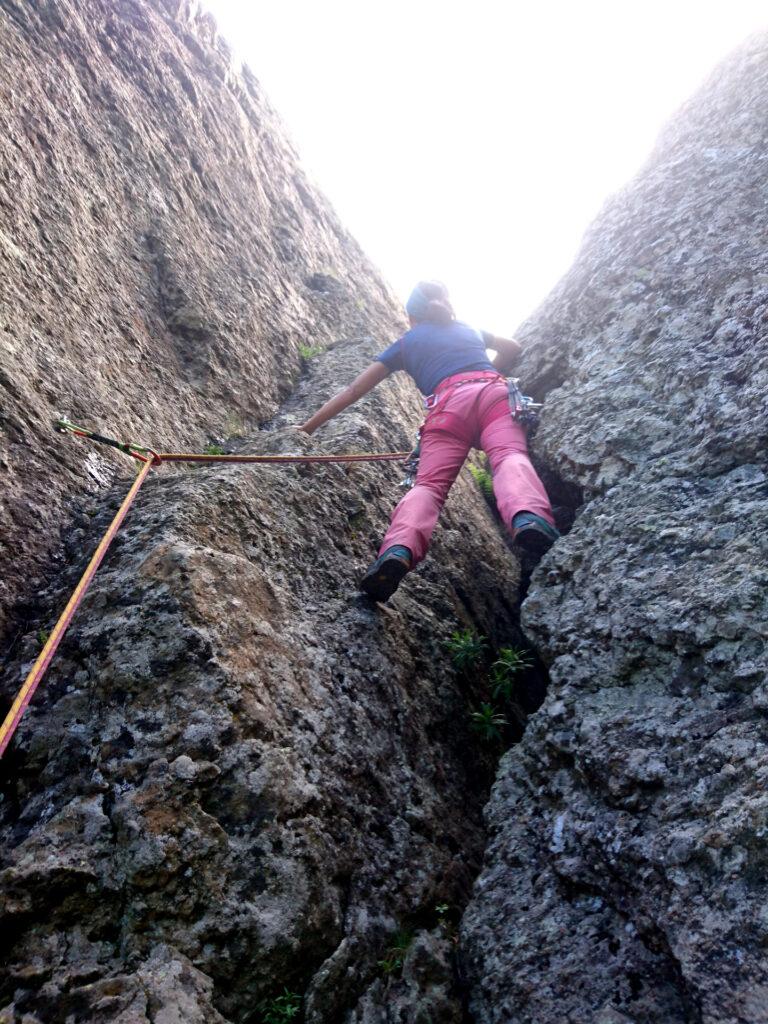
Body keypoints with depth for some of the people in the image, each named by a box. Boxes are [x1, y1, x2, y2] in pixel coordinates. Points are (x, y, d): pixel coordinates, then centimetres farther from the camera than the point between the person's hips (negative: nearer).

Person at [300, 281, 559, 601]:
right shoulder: (467, 328, 38)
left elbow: (354, 390, 28)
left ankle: (399, 550, -44)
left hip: (448, 404, -2)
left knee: (428, 484, -15)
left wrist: (307, 428, 33)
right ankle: (529, 518, -56)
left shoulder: (406, 342, 30)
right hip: (495, 392, 2)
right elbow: (512, 348, 51)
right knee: (509, 457, -22)